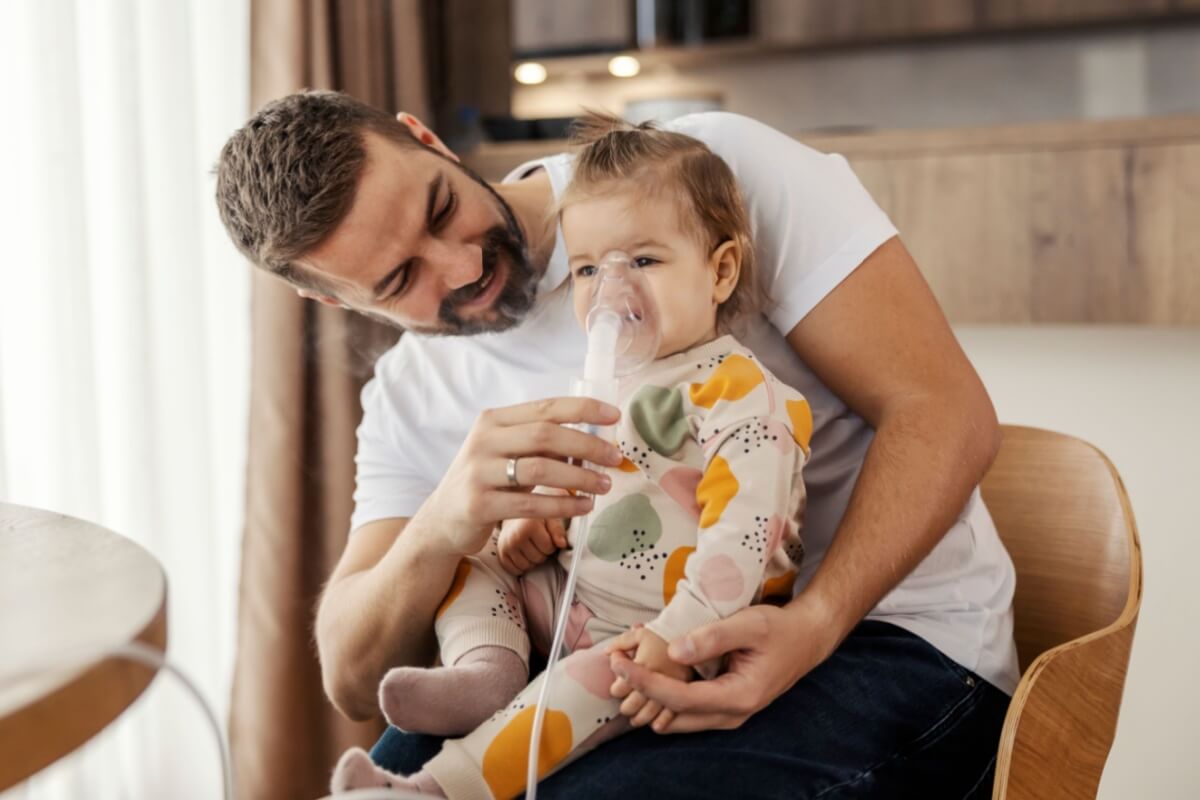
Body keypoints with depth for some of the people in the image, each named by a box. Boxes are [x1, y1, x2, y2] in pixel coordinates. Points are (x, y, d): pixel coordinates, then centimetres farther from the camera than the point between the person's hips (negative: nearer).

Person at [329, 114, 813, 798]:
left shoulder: (740, 398, -15)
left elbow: (743, 538, -25)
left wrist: (677, 640, -33)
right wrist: (534, 518, 3)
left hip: (660, 628, -9)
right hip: (578, 597, 9)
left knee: (592, 681, -35)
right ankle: (488, 672, -17)